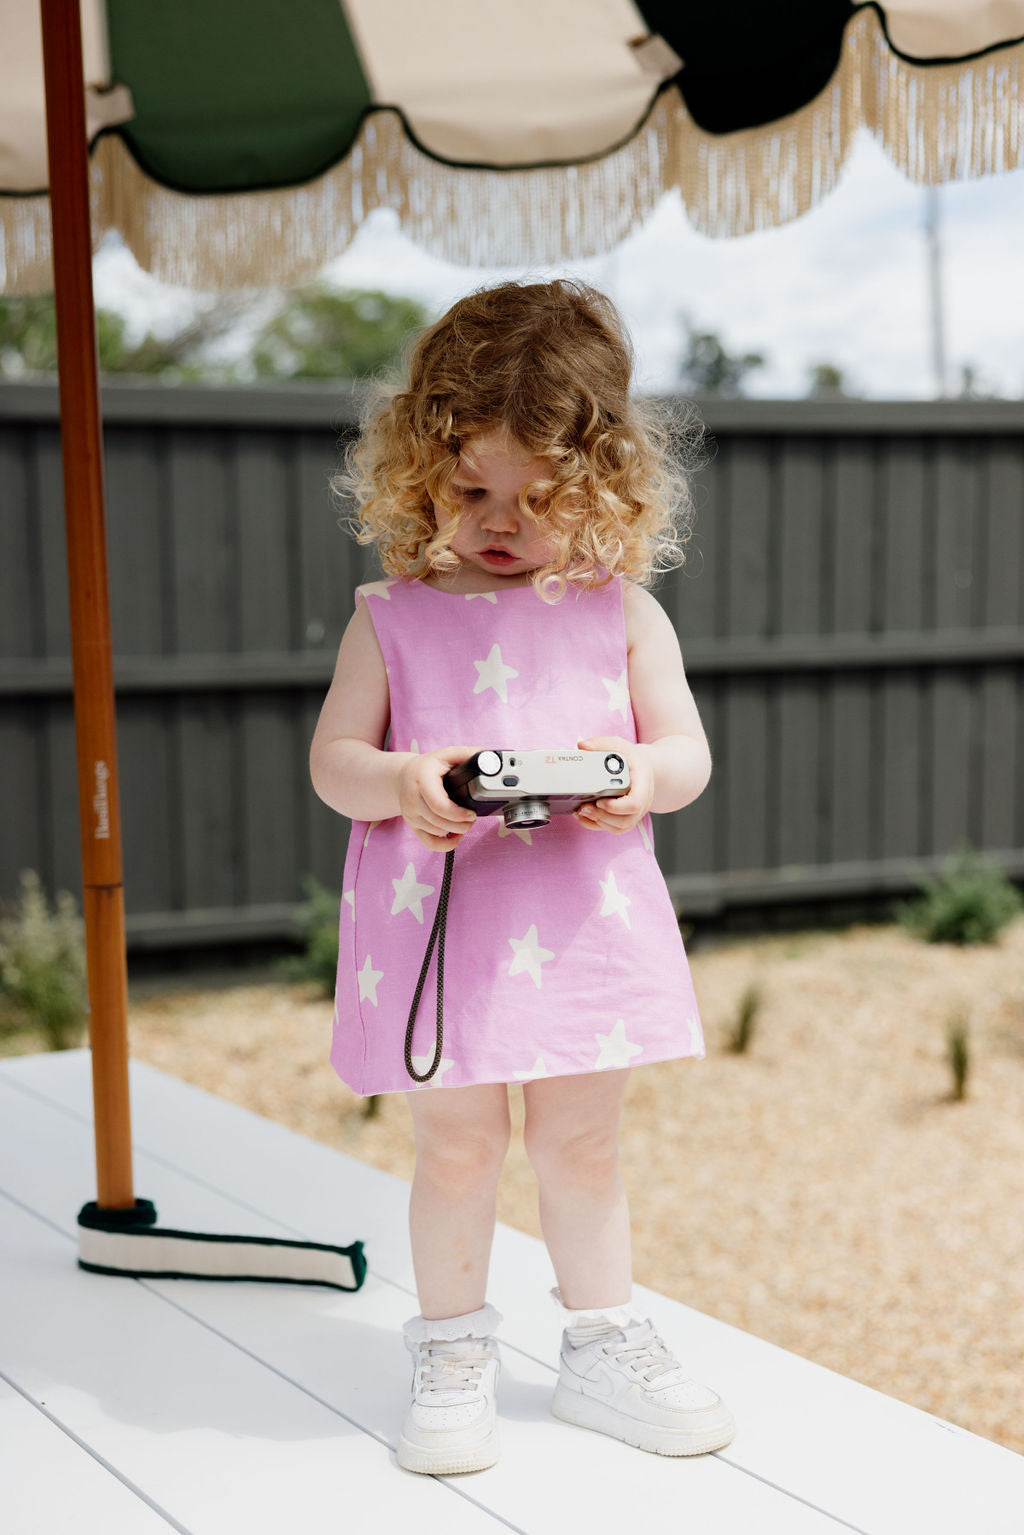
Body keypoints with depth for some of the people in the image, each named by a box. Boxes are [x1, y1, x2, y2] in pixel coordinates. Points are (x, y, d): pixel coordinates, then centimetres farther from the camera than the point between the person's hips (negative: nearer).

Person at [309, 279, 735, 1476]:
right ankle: (452, 1358, 25)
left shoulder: (620, 611, 4)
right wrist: (396, 784, -21)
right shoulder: (393, 615, 1)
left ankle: (601, 1348, 30)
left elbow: (688, 750, 4)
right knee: (457, 1146, 6)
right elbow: (331, 758, 1)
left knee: (580, 1141, 13)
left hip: (588, 923, 1)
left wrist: (642, 773, -19)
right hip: (437, 923, -1)